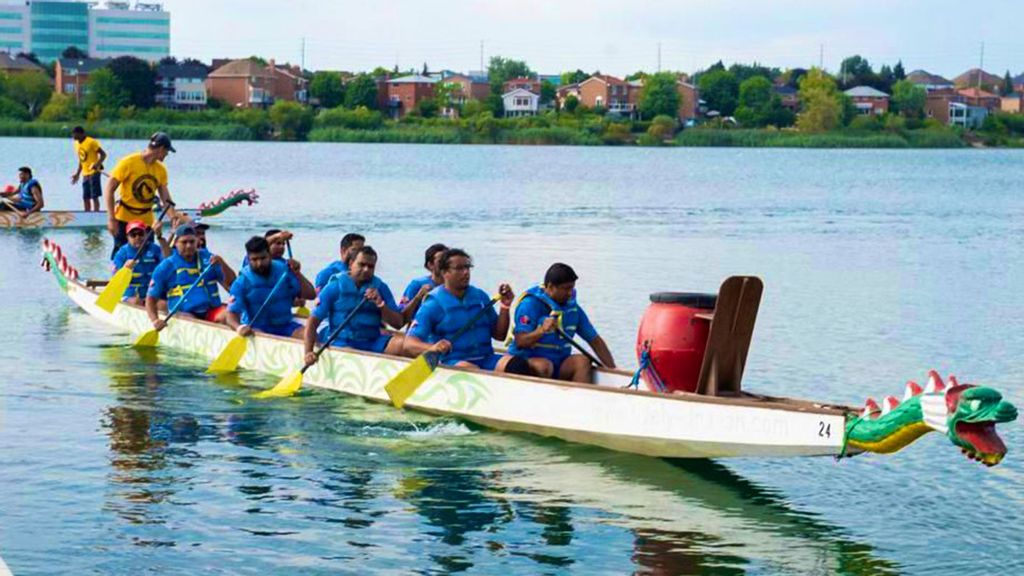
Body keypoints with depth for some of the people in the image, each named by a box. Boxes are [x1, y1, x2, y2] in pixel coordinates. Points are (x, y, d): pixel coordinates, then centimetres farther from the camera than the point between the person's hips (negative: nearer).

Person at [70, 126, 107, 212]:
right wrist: (77, 174, 20)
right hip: (85, 174, 8)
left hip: (94, 172, -8)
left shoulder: (91, 142, -12)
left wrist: (97, 164, -30)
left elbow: (103, 154, -14)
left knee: (94, 196, -8)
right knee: (85, 197, 9)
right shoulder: (77, 144, 11)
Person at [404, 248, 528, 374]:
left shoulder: (480, 296, 14)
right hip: (451, 362, -4)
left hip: (486, 358, 5)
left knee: (519, 364, -25)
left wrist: (505, 307, 4)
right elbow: (409, 343, -10)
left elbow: (499, 335, 19)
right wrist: (432, 348, -32)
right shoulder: (433, 304, -2)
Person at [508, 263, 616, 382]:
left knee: (582, 361, -21)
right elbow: (520, 342, -17)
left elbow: (595, 341, 11)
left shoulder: (573, 308, 9)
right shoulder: (530, 305, -10)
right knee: (543, 366, -36)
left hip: (559, 365, 5)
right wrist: (541, 331, -35)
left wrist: (612, 368, 3)